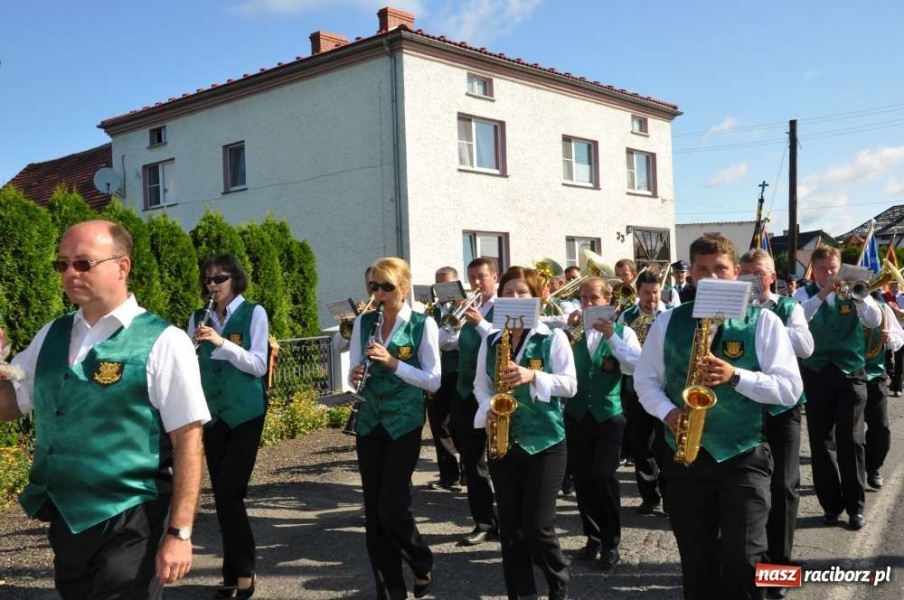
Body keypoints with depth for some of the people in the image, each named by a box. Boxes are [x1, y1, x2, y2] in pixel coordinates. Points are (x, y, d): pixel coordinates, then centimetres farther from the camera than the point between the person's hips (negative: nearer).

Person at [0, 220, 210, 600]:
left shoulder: (162, 343, -14)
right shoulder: (51, 336, 7)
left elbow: (187, 440, -15)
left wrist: (179, 532, -17)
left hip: (130, 525, -6)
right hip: (64, 520, 7)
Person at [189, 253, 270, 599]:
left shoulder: (254, 313, -5)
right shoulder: (198, 318, 6)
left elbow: (258, 365, -13)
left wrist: (222, 342, -24)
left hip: (245, 413, -4)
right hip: (212, 414, 4)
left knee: (229, 492, -9)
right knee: (223, 495, 9)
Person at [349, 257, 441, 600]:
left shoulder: (423, 325, -7)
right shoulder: (363, 322, 5)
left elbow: (434, 381, -11)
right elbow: (354, 374, 8)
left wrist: (393, 363, -22)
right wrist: (355, 377, -15)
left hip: (404, 424, -4)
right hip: (369, 423, 4)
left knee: (392, 509, -5)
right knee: (373, 512, 7)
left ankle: (423, 565, 24)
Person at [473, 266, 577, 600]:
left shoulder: (553, 337, -3)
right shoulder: (490, 341, 8)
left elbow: (570, 385, -8)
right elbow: (480, 385, 11)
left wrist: (533, 376, -22)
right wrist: (488, 410, -9)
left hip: (545, 441, -4)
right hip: (502, 441, 4)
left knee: (537, 527, -4)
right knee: (510, 526, 8)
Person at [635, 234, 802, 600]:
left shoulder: (762, 321, -2)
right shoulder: (668, 322, 5)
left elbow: (790, 388, -6)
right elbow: (644, 379, 9)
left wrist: (735, 376, -21)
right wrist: (667, 412, -10)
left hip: (744, 456, -2)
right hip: (684, 456, 3)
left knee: (743, 561, -4)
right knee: (696, 562, 13)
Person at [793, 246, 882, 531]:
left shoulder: (852, 292, 6)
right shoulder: (805, 294, 3)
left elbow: (874, 320, -10)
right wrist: (823, 293, -26)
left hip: (851, 372, 0)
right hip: (817, 374, 0)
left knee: (851, 440, -2)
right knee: (821, 441, 5)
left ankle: (855, 506, 9)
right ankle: (831, 503, 17)